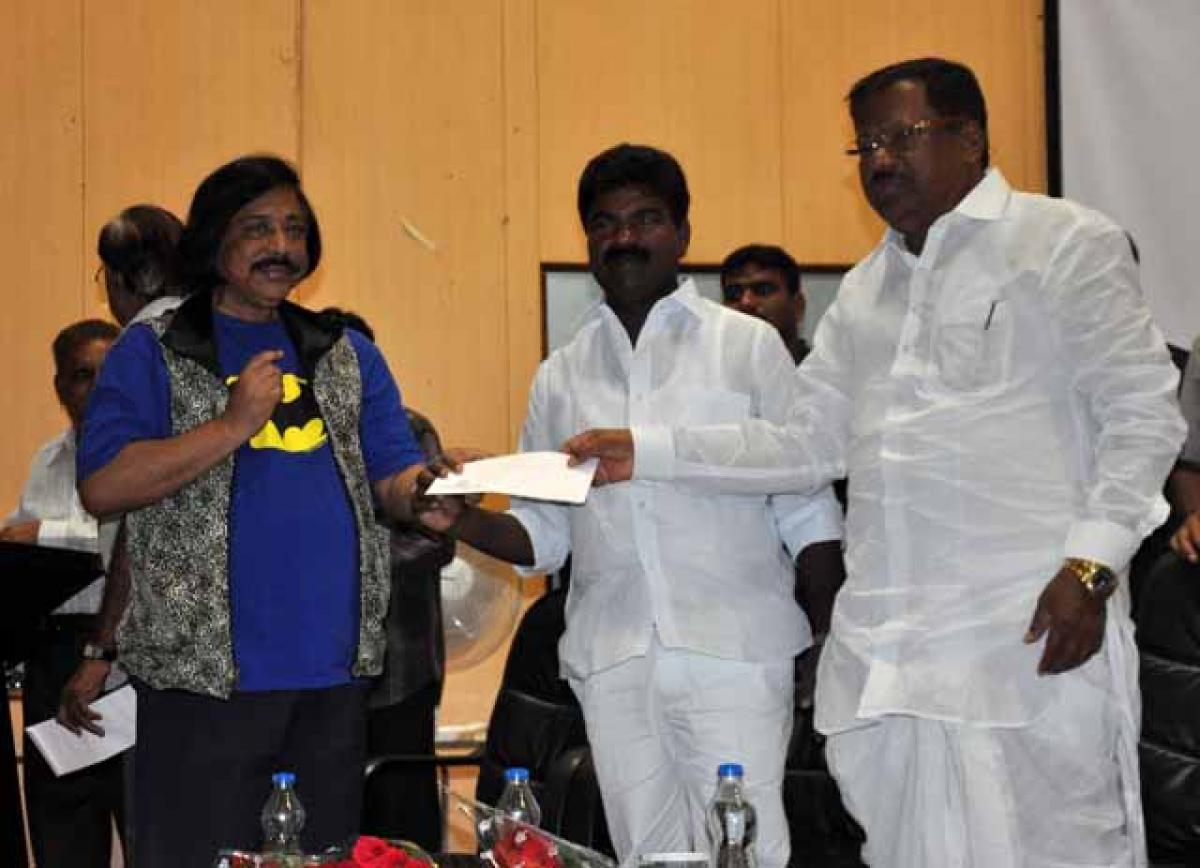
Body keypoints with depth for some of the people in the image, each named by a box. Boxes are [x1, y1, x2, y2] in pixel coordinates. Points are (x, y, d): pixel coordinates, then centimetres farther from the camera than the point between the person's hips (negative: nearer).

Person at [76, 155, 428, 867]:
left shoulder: (349, 355, 16)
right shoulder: (152, 353, 3)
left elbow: (396, 480, 9)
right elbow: (102, 487, -9)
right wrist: (234, 425, -15)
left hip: (336, 673, 4)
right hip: (207, 673, -4)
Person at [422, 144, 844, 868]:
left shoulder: (748, 346, 6)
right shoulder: (560, 378, 15)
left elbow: (807, 514, 5)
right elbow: (543, 535, 15)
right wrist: (462, 520, -4)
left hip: (734, 649, -3)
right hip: (613, 663, 3)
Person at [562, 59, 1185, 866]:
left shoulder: (1066, 243, 2)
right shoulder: (865, 289, 21)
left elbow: (1144, 415, -3)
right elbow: (809, 444, 19)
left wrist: (1090, 567, -13)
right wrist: (647, 453, 11)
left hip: (1033, 631, -6)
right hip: (886, 650, 6)